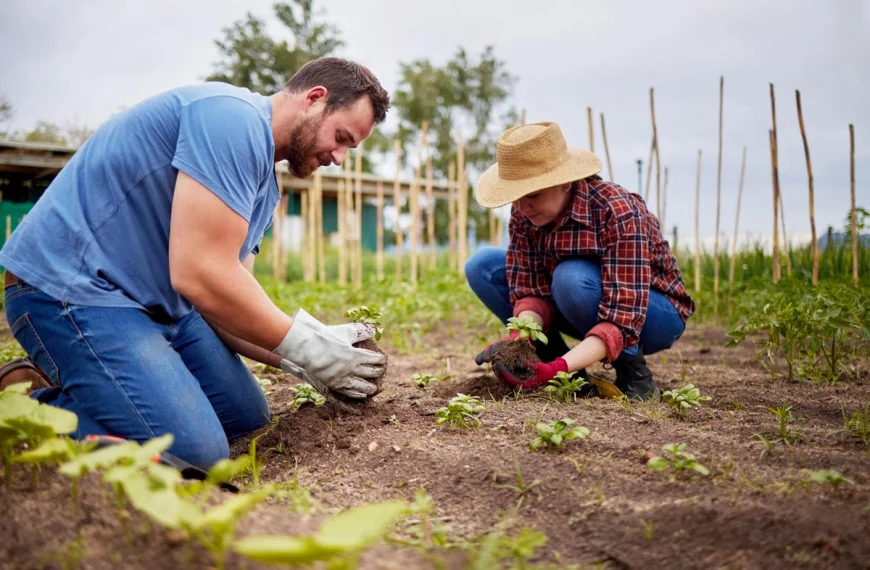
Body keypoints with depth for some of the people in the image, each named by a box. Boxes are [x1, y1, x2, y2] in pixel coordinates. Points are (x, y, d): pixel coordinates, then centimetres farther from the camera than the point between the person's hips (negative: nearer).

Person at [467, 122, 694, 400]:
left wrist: (559, 368, -47)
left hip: (658, 315, -6)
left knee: (572, 278, -38)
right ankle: (552, 357, -3)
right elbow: (530, 290, -15)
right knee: (482, 267, -9)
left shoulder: (618, 214, -31)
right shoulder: (523, 213, -14)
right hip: (591, 313, 6)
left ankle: (633, 371, -14)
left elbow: (621, 322, -36)